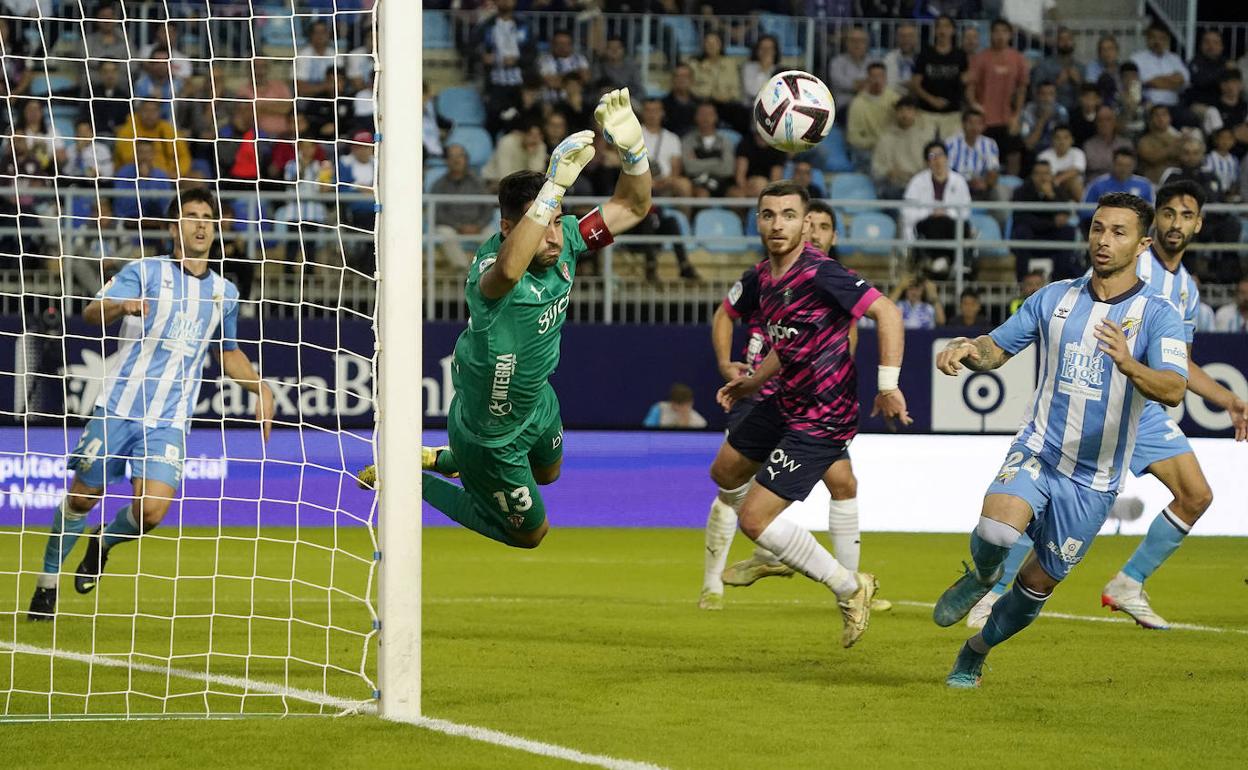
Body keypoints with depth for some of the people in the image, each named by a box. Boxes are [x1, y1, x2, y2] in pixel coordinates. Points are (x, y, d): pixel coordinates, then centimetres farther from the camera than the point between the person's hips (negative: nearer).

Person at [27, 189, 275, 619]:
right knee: (82, 497, 3)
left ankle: (104, 542, 19)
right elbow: (92, 313, -12)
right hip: (118, 406, -2)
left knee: (152, 510, -14)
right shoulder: (145, 272, 0)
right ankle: (47, 581, 23)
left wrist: (260, 389, 14)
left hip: (169, 421, 2)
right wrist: (123, 305, -34)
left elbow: (227, 352, 28)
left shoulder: (224, 292, 12)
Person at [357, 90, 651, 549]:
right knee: (529, 533, 16)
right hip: (493, 433, -8)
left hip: (537, 401, 8)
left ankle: (439, 459, 55)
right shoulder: (488, 268, -41)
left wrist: (632, 146, -30)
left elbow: (632, 207, -9)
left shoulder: (564, 241, -19)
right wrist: (556, 182, -72)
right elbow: (509, 269, -67)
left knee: (547, 473, 38)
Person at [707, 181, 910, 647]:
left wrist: (888, 385, -32)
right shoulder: (759, 278, 1)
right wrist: (752, 382, 13)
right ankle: (777, 554, 53)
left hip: (822, 420, -9)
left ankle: (850, 589, 3)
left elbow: (886, 311, -26)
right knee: (725, 473, 29)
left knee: (754, 518, -12)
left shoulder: (819, 273, -25)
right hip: (785, 402, 9)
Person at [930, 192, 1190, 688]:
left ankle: (975, 652, 37)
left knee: (1038, 584, 8)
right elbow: (997, 348, 13)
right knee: (998, 528, -30)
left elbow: (1173, 389, -24)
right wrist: (969, 350, -11)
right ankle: (980, 577, 5)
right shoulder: (1054, 299, 4)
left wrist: (1128, 365, -44)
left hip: (1095, 480, -1)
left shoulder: (1158, 316, -9)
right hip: (1036, 454, 1)